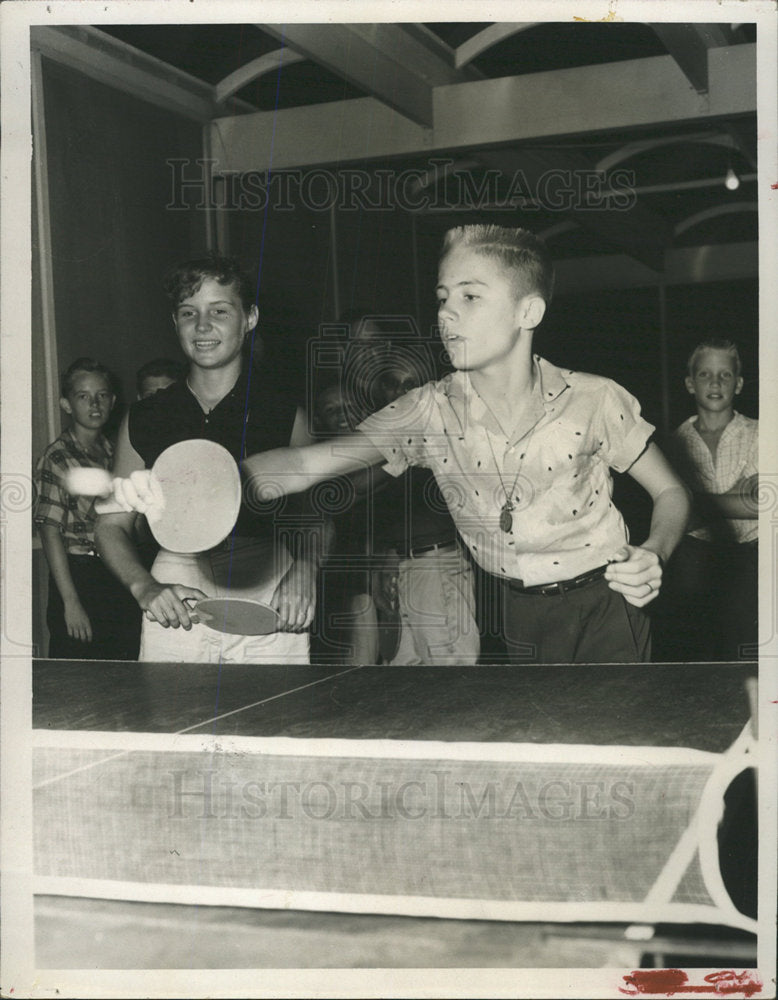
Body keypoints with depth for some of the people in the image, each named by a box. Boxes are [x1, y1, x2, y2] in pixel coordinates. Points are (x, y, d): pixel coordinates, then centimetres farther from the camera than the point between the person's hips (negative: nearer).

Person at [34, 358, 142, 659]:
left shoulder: (113, 452, 11)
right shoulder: (57, 459, -9)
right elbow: (50, 532, -14)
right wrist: (71, 601, -17)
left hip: (118, 577, 6)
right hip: (78, 576, -6)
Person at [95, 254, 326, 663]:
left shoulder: (285, 415, 6)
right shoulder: (144, 420, 10)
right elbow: (112, 524, 12)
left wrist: (304, 573, -12)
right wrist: (145, 587, -6)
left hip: (271, 615, -1)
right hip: (175, 616, 1)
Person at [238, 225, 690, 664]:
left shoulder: (594, 400, -14)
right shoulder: (431, 411, -10)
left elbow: (671, 492, -1)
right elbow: (305, 464, -19)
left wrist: (652, 558, -22)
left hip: (602, 608, -2)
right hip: (516, 613, 2)